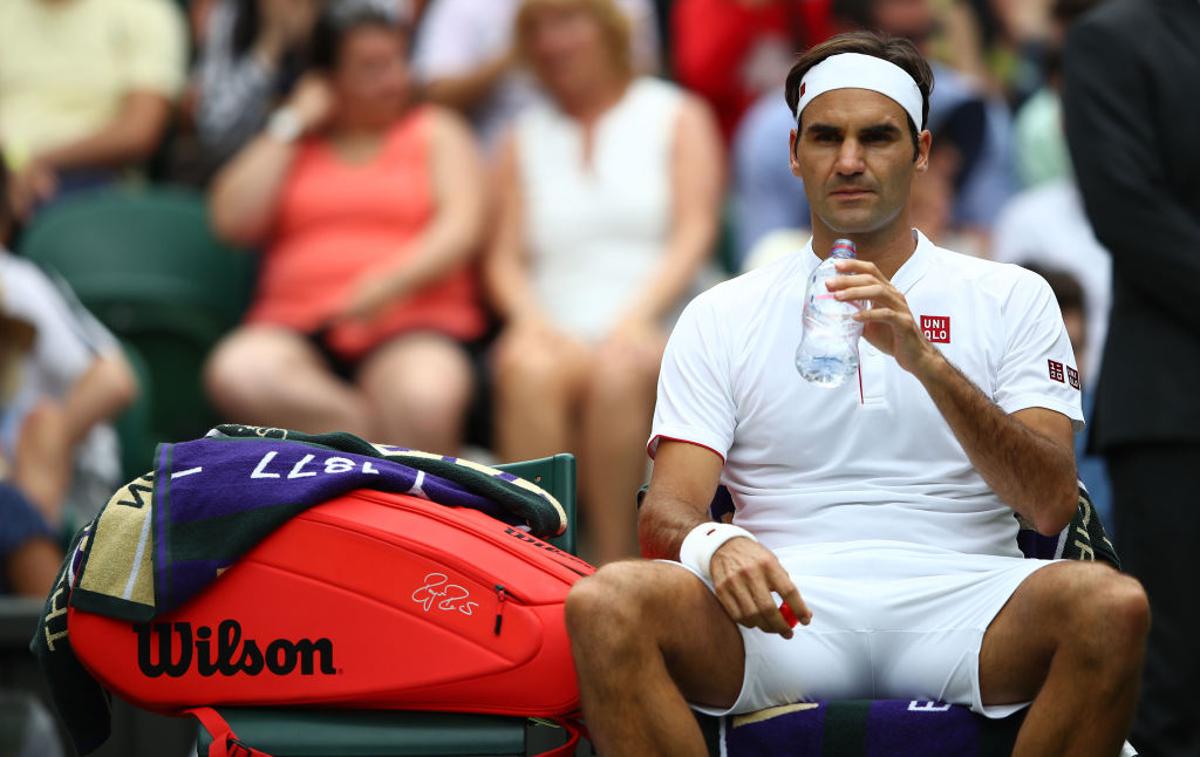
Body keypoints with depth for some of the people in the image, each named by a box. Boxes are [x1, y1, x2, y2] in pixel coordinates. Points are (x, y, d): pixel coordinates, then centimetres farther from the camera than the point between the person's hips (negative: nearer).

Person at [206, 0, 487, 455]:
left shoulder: (435, 132, 17)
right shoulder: (286, 143, 22)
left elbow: (461, 228, 0)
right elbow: (233, 220, 6)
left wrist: (395, 281, -18)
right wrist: (292, 126, 7)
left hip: (414, 324, -2)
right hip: (295, 325, 2)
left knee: (425, 397, -38)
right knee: (237, 374, -34)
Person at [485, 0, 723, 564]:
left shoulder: (677, 116, 15)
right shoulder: (525, 140, 23)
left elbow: (694, 236, 2)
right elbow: (505, 258, 13)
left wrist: (636, 316, -15)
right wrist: (530, 316, -11)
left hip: (655, 332, -1)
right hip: (558, 332, 2)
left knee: (619, 371, -38)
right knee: (528, 370, -35)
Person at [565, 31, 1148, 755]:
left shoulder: (1010, 298, 13)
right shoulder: (721, 317, 15)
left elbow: (1051, 504, -1)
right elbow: (667, 511, 5)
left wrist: (924, 360, -15)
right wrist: (716, 544, -21)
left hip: (955, 598, 0)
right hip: (787, 607, 0)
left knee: (1110, 604, -34)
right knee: (607, 602, -31)